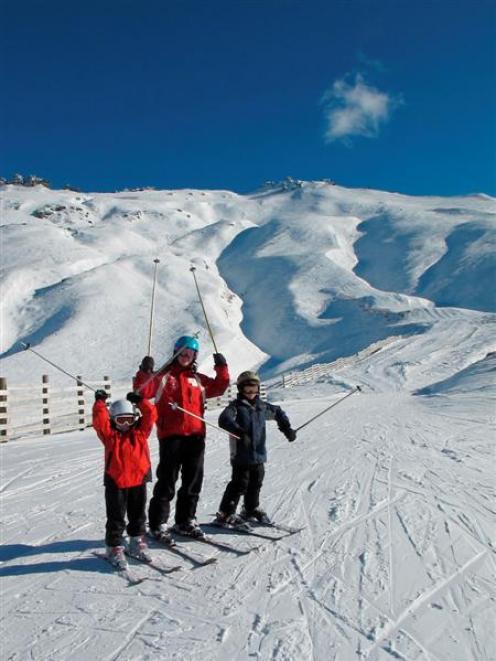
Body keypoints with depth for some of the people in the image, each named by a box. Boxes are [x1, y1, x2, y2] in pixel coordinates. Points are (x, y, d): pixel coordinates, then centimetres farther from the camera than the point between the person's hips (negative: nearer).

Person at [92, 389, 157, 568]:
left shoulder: (140, 432, 5)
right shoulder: (109, 434, -2)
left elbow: (150, 414, -1)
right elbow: (99, 421, -16)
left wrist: (140, 401, -2)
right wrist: (100, 403, -15)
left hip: (138, 479, 3)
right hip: (116, 482, -3)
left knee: (138, 515, 16)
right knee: (116, 518, 4)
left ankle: (137, 543, 31)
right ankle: (114, 548, 15)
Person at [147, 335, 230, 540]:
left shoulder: (198, 379, 17)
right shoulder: (163, 376, 3)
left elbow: (218, 388, 20)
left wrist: (222, 369, 8)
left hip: (195, 435, 5)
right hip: (170, 435, -5)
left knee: (193, 480, 10)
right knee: (167, 481, 0)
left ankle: (186, 521, 24)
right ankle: (157, 524, 11)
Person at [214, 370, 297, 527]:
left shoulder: (262, 406, 10)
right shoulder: (236, 406, -9)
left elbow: (278, 412, 27)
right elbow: (224, 420, -28)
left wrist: (287, 429, 17)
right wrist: (240, 431, -41)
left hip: (259, 454, 6)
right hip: (241, 455, -6)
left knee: (256, 483, 17)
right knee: (240, 484, -6)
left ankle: (251, 509, 38)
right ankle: (225, 514, 5)